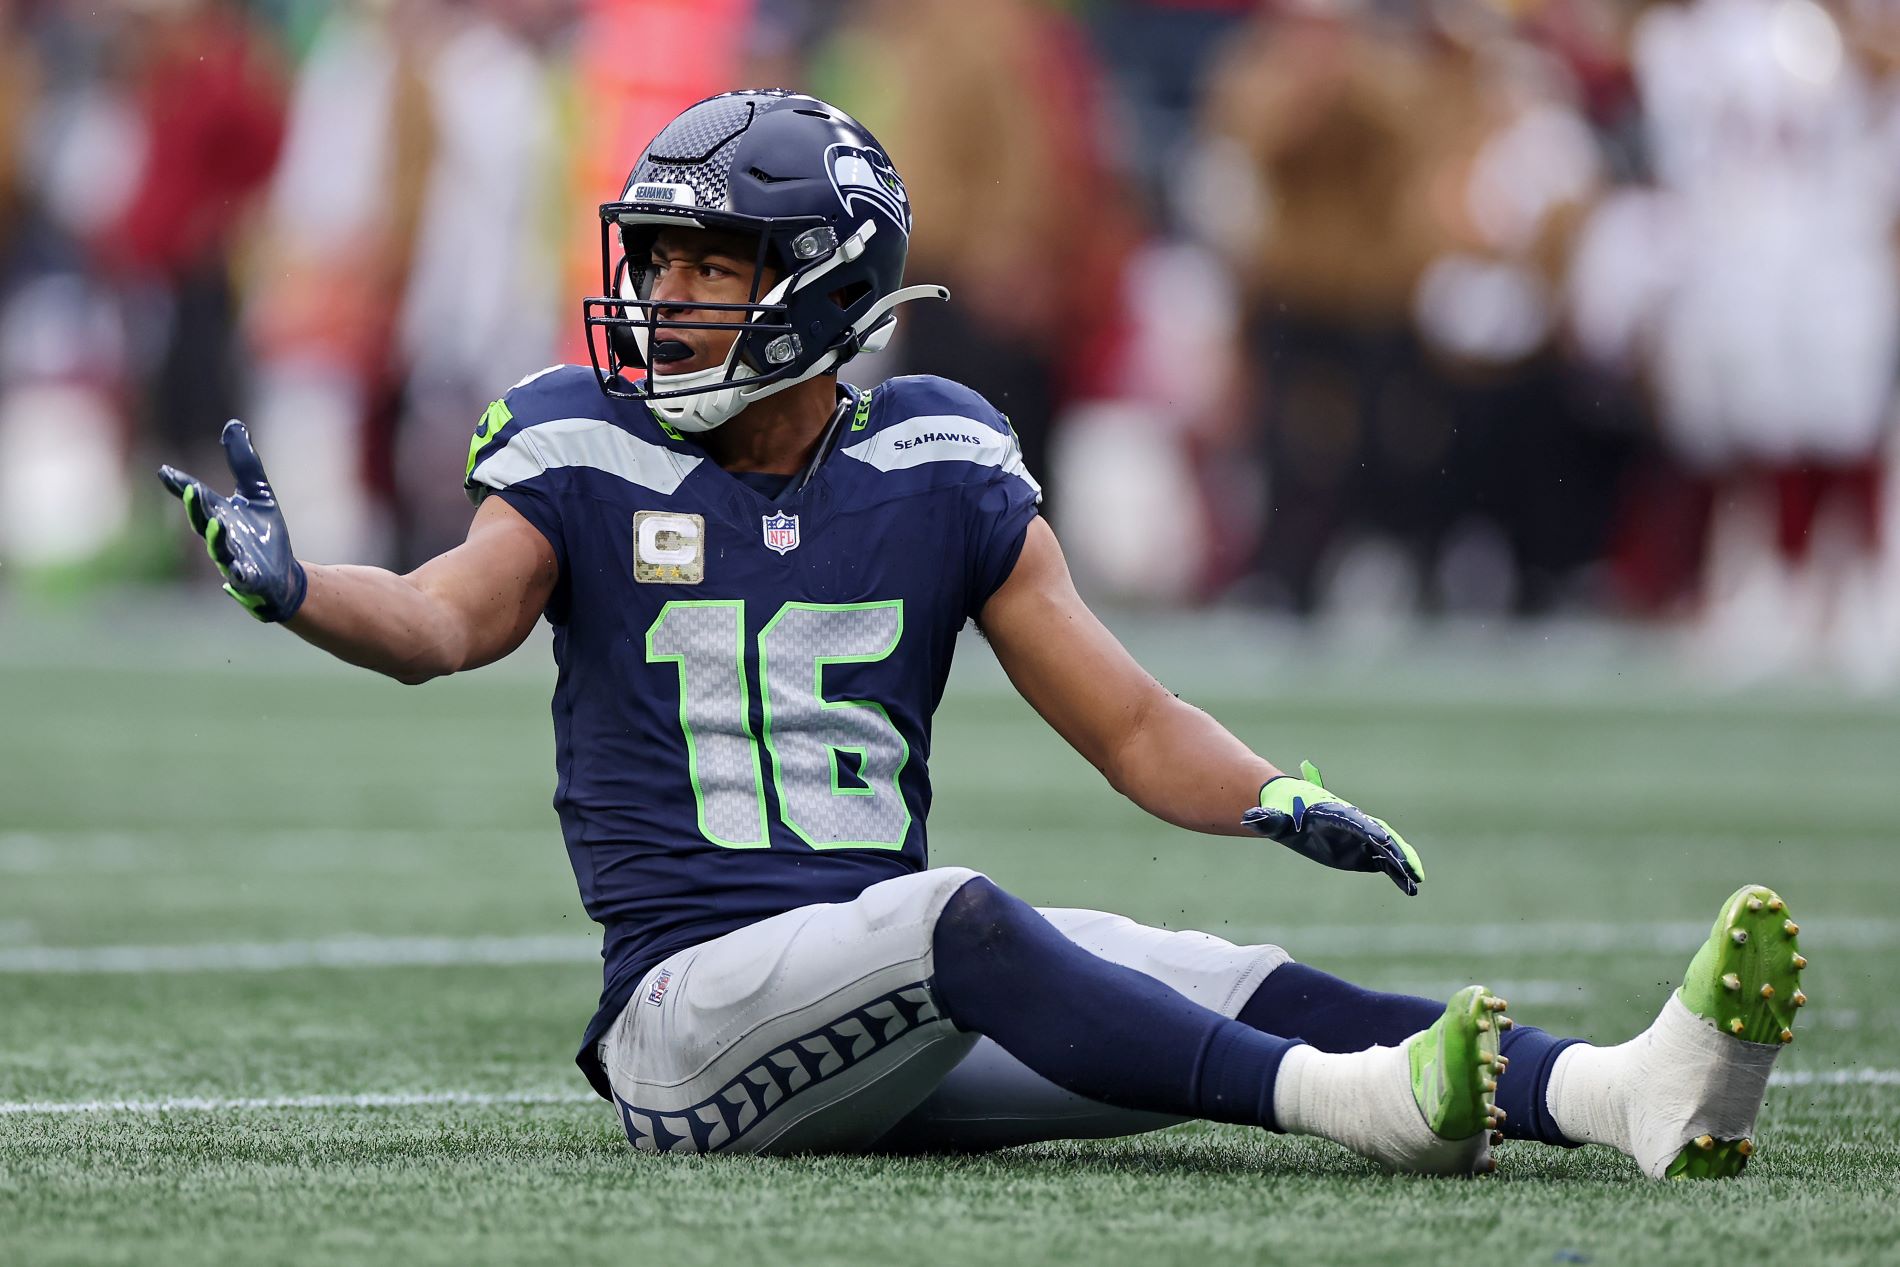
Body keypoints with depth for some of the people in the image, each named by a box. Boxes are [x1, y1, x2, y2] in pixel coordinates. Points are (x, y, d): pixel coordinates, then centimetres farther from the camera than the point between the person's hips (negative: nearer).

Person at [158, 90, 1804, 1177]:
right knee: (954, 915, -33)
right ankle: (1344, 1101, -53)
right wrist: (291, 588, -33)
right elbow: (446, 623, -12)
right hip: (693, 998, -4)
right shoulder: (591, 458, 5)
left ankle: (1632, 1092, -35)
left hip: (901, 1012, 4)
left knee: (1231, 986, -18)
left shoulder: (942, 473, 9)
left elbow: (1131, 723, 9)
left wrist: (1272, 797, -10)